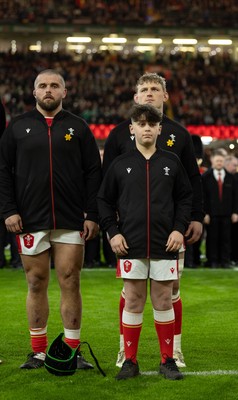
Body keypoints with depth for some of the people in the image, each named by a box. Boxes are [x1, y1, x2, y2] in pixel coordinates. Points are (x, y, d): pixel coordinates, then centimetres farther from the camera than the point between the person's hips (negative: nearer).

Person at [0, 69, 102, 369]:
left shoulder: (78, 128, 8)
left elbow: (93, 173, 5)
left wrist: (92, 215, -2)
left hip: (70, 221, -1)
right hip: (30, 221, 1)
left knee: (70, 283, 0)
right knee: (37, 285, 5)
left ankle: (72, 351, 7)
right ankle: (38, 352, 13)